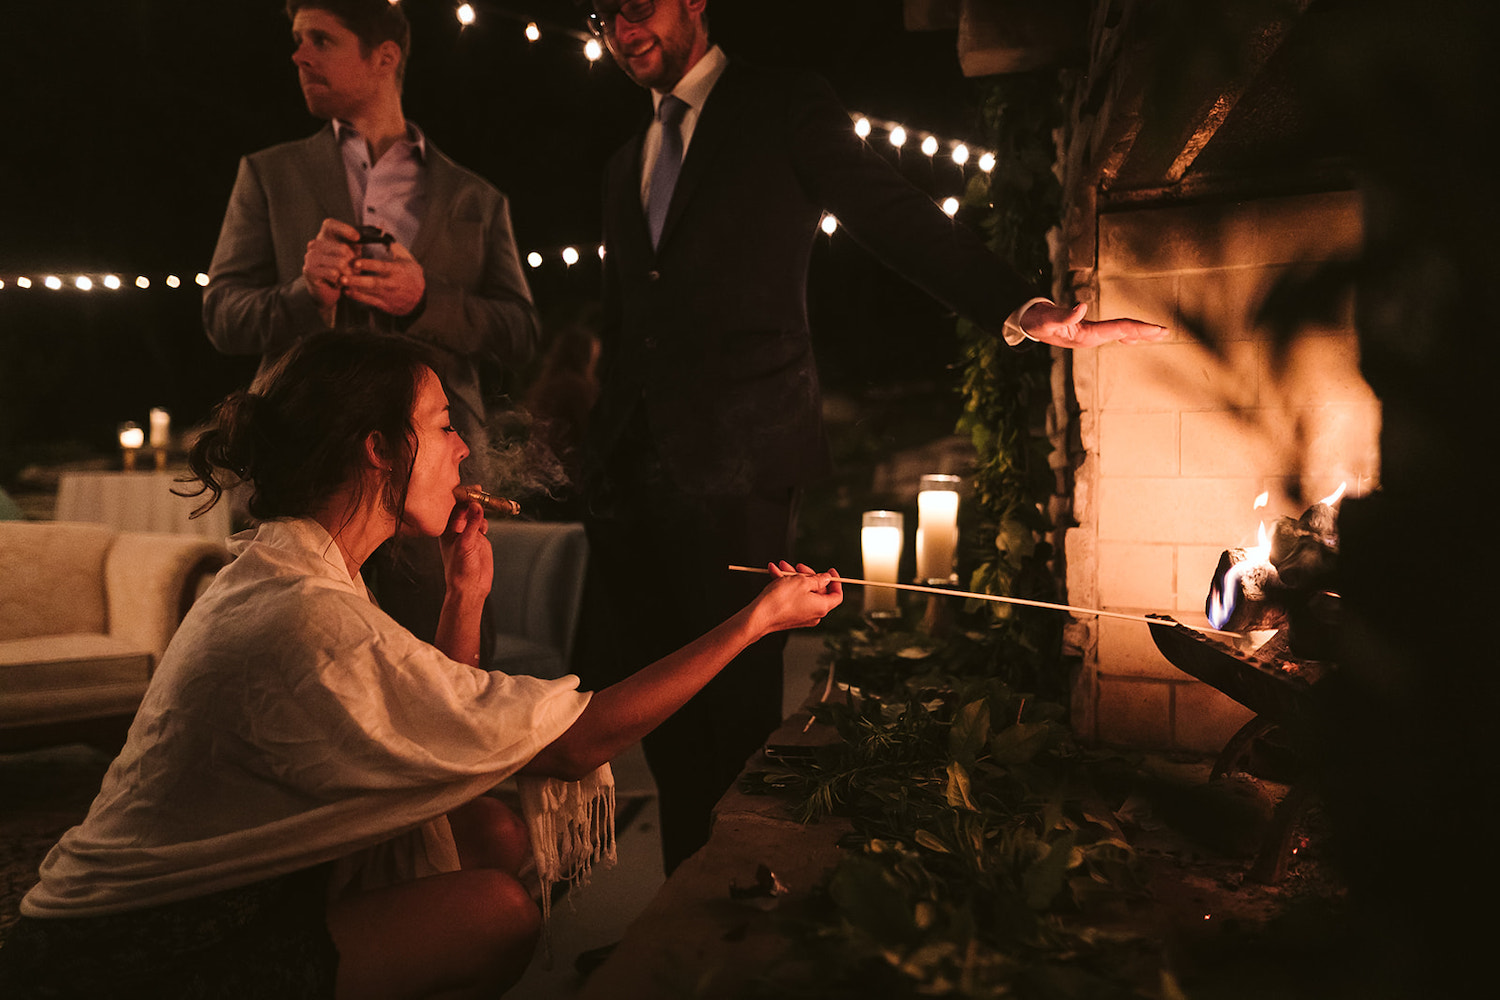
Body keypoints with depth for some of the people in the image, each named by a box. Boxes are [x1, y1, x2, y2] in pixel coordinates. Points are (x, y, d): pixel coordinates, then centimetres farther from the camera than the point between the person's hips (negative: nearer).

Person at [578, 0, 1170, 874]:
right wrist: (603, 456, 16)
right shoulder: (625, 166, 24)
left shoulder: (784, 108, 5)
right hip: (637, 473, 6)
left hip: (741, 465, -6)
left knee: (741, 696, -4)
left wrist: (1026, 308, -18)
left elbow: (895, 216, -4)